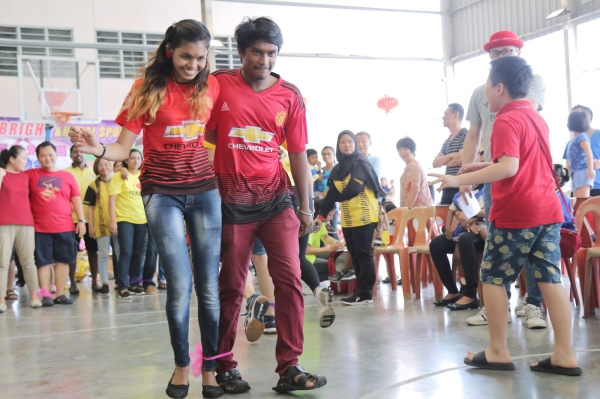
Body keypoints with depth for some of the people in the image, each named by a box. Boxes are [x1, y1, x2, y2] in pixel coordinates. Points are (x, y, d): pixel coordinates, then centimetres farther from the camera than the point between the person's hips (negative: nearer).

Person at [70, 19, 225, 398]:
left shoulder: (211, 87, 1)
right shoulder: (149, 88, -5)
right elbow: (124, 147, -7)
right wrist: (98, 148, -27)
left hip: (205, 190, 2)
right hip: (162, 193, -2)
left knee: (209, 285, 1)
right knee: (180, 285, -6)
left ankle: (211, 366, 13)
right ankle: (182, 364, 14)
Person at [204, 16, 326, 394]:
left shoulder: (290, 95, 4)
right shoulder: (219, 86, -1)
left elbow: (298, 152, 8)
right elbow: (206, 140, 4)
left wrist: (305, 206, 9)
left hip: (275, 196, 2)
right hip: (231, 199, -2)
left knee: (290, 278, -6)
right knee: (231, 285, 5)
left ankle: (289, 367, 2)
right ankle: (225, 367, 20)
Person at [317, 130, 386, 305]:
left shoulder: (361, 163, -6)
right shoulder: (337, 169, 15)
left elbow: (353, 189, -16)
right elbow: (332, 193, 9)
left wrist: (337, 196, 1)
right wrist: (322, 214, -1)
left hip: (363, 216, -7)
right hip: (347, 218, 7)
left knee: (363, 253, -7)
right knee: (354, 255, 8)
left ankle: (365, 293, -4)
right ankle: (361, 291, 14)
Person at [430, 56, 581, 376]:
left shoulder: (506, 121, -12)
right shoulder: (536, 117, 17)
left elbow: (508, 168, -24)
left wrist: (459, 180, -23)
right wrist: (483, 167, 24)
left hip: (515, 213, -8)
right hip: (548, 210, 8)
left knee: (492, 278, 5)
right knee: (550, 280, 6)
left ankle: (498, 352, 10)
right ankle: (564, 355, 6)